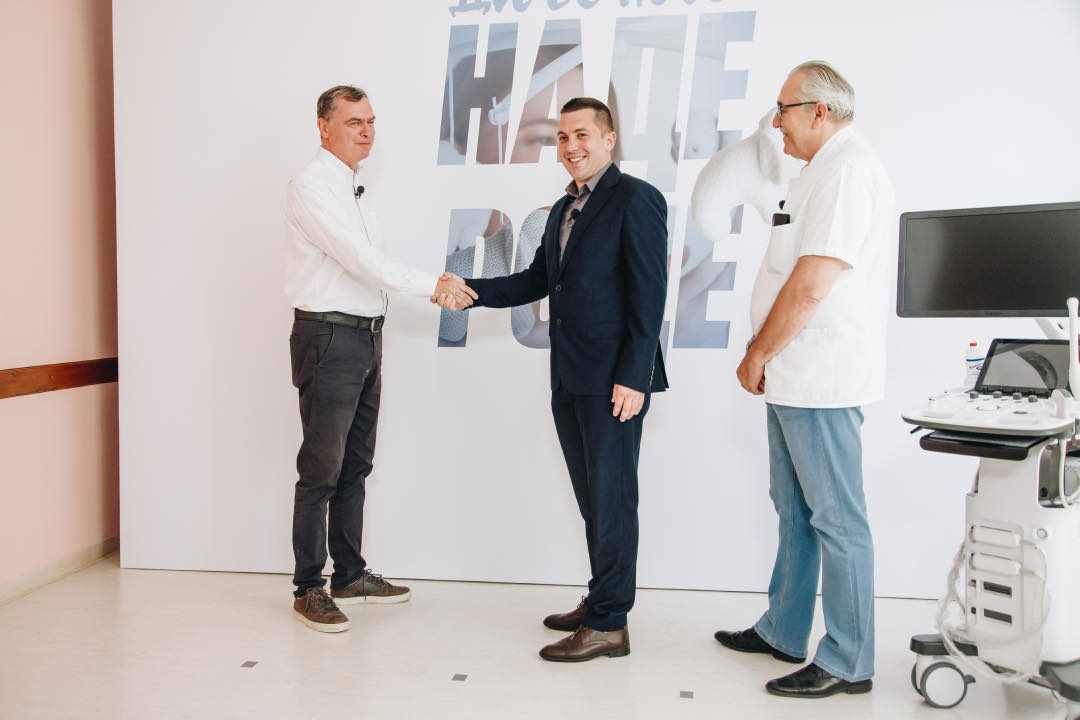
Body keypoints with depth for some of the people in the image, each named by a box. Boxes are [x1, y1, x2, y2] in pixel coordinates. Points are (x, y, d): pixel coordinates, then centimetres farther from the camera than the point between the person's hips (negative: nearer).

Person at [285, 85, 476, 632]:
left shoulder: (357, 189, 17)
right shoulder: (313, 185, -11)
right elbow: (360, 258, -20)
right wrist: (432, 284, -18)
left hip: (366, 339, 9)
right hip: (329, 339, -9)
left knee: (356, 465, 14)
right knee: (321, 470, -2)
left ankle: (350, 575, 25)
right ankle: (308, 589, 10)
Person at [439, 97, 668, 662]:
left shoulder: (635, 199, -7)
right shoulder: (564, 208, 18)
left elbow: (648, 293, -14)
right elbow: (536, 281, 20)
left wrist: (634, 377, -19)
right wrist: (469, 291, 7)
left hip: (613, 380, -8)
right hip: (570, 380, 8)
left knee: (612, 498, -1)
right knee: (592, 497, 15)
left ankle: (609, 625, 10)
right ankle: (600, 601, 28)